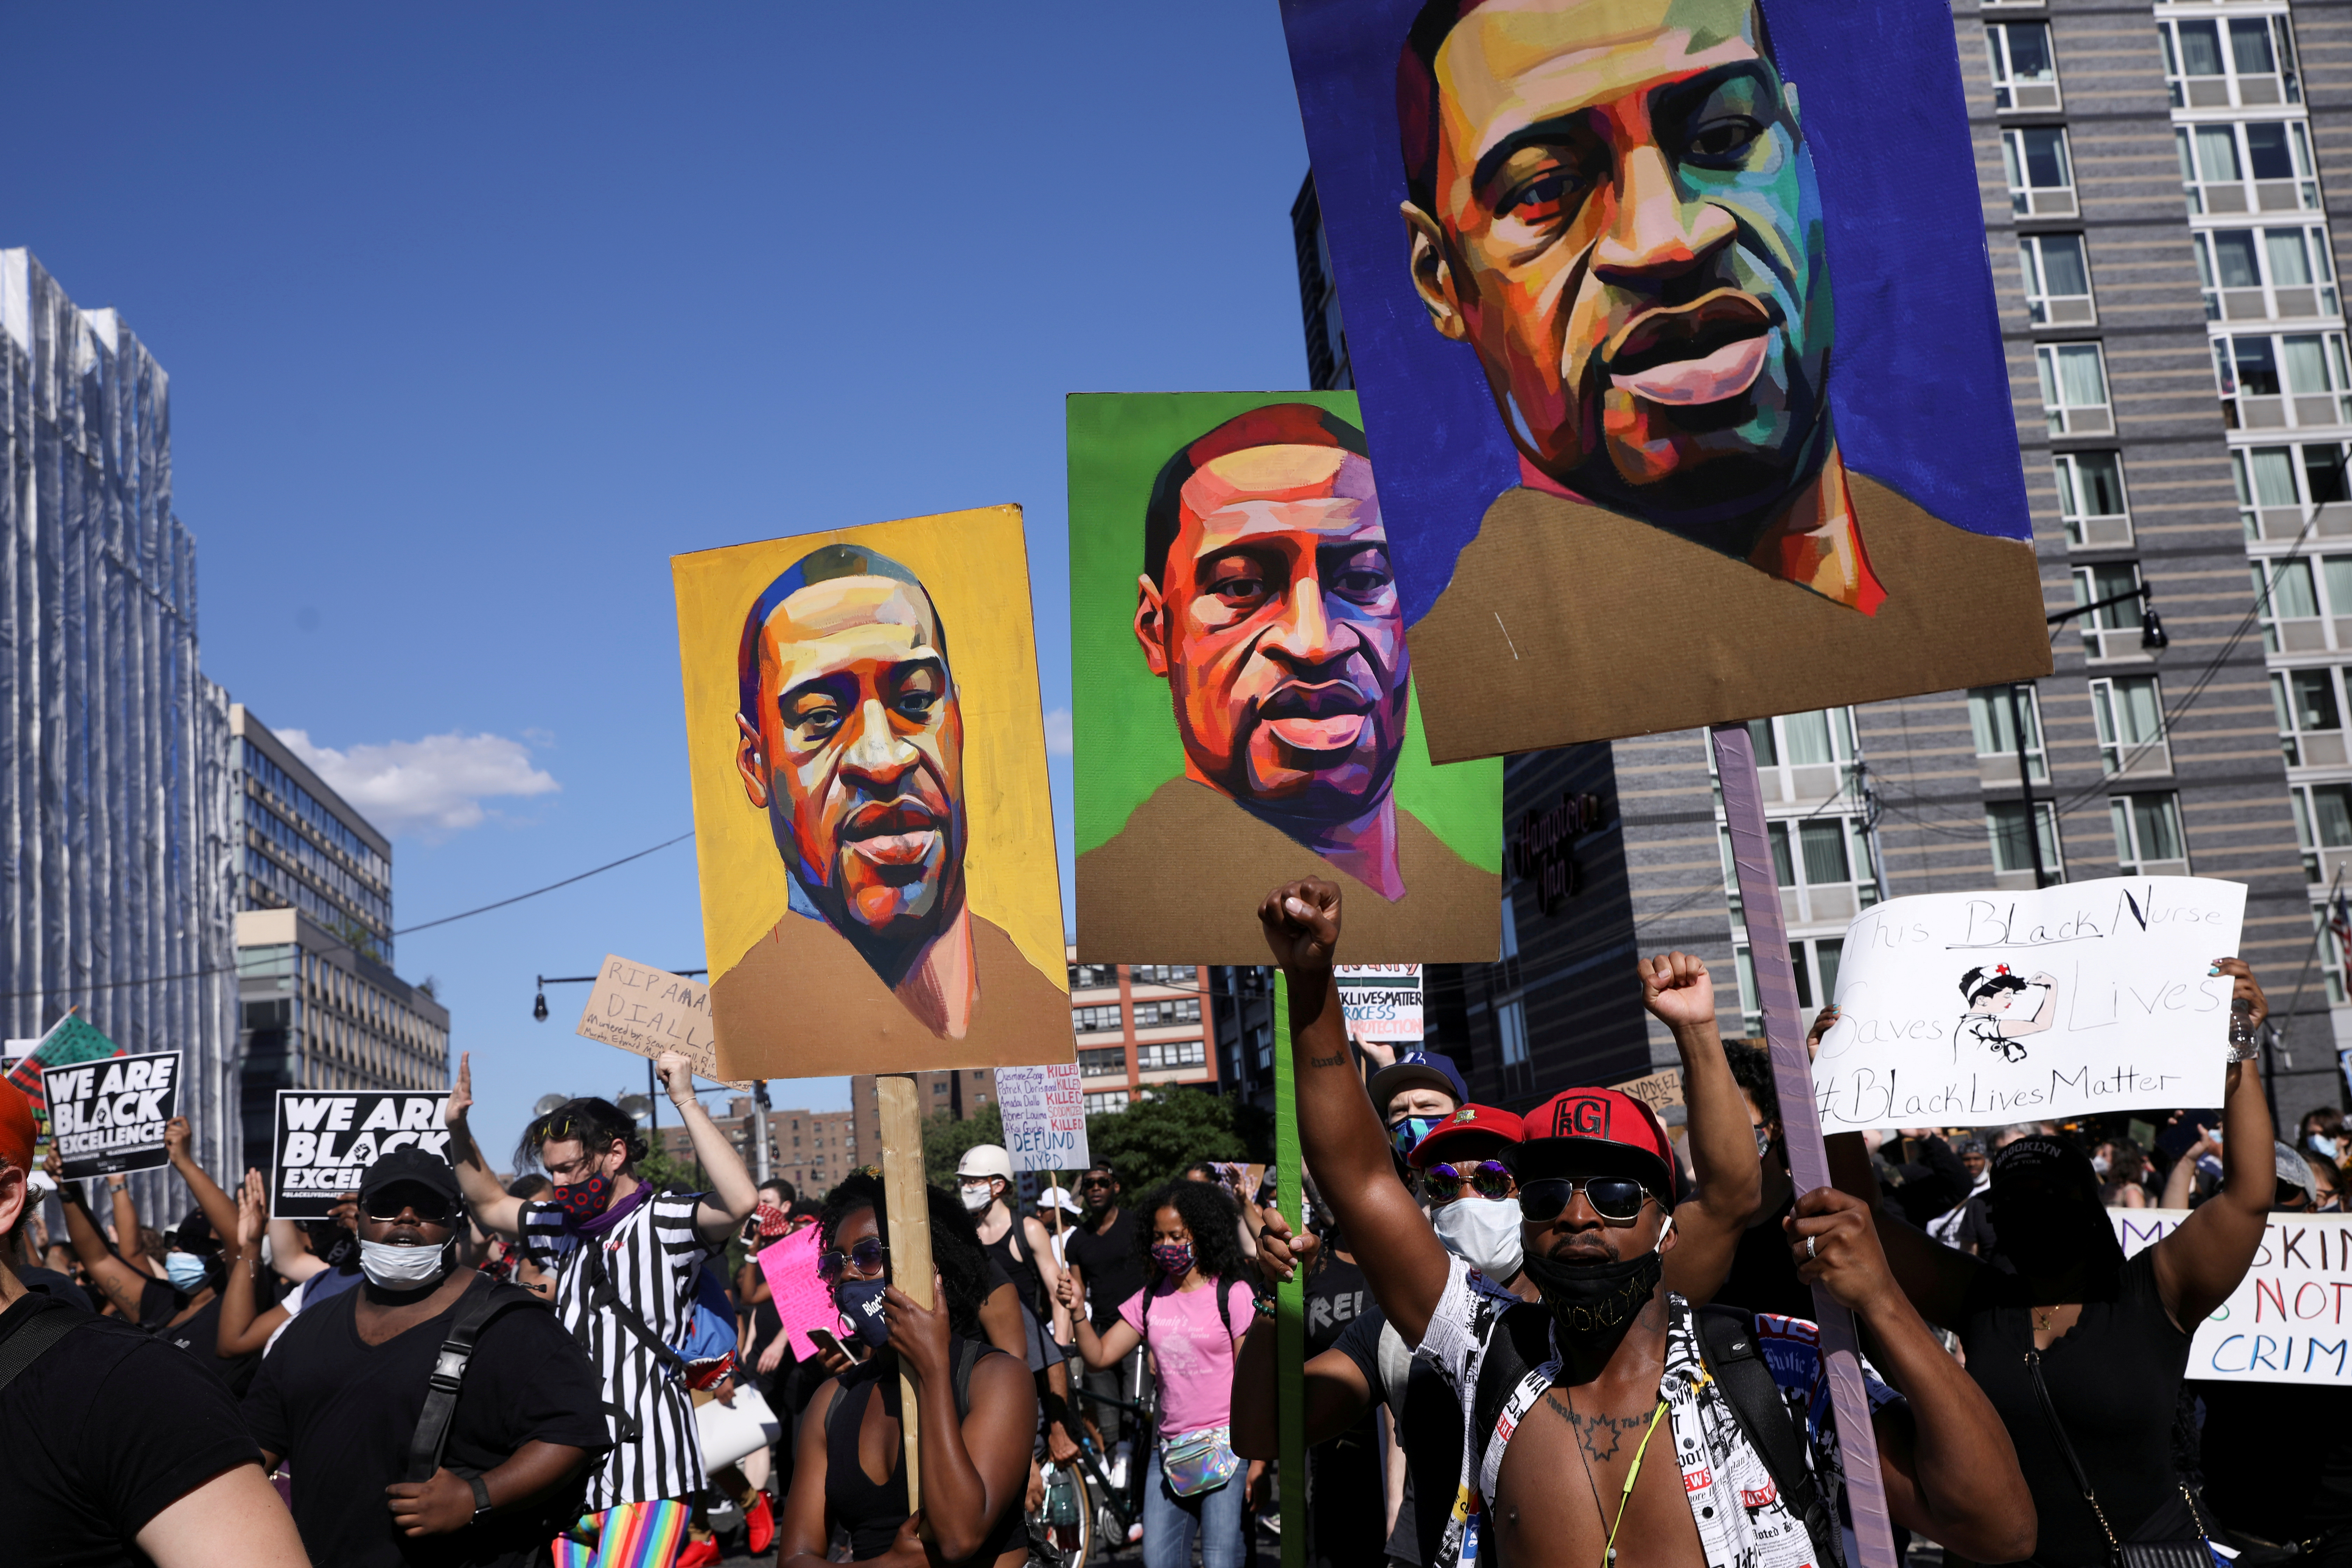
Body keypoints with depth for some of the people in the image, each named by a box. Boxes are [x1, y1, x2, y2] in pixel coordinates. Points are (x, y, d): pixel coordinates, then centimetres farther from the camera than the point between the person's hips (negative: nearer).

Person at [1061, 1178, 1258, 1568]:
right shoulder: (1151, 1299, 8)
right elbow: (1100, 1355, 6)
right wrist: (1078, 1312, -12)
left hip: (1224, 1447, -5)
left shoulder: (1232, 1295, -6)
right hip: (1169, 1449, 5)